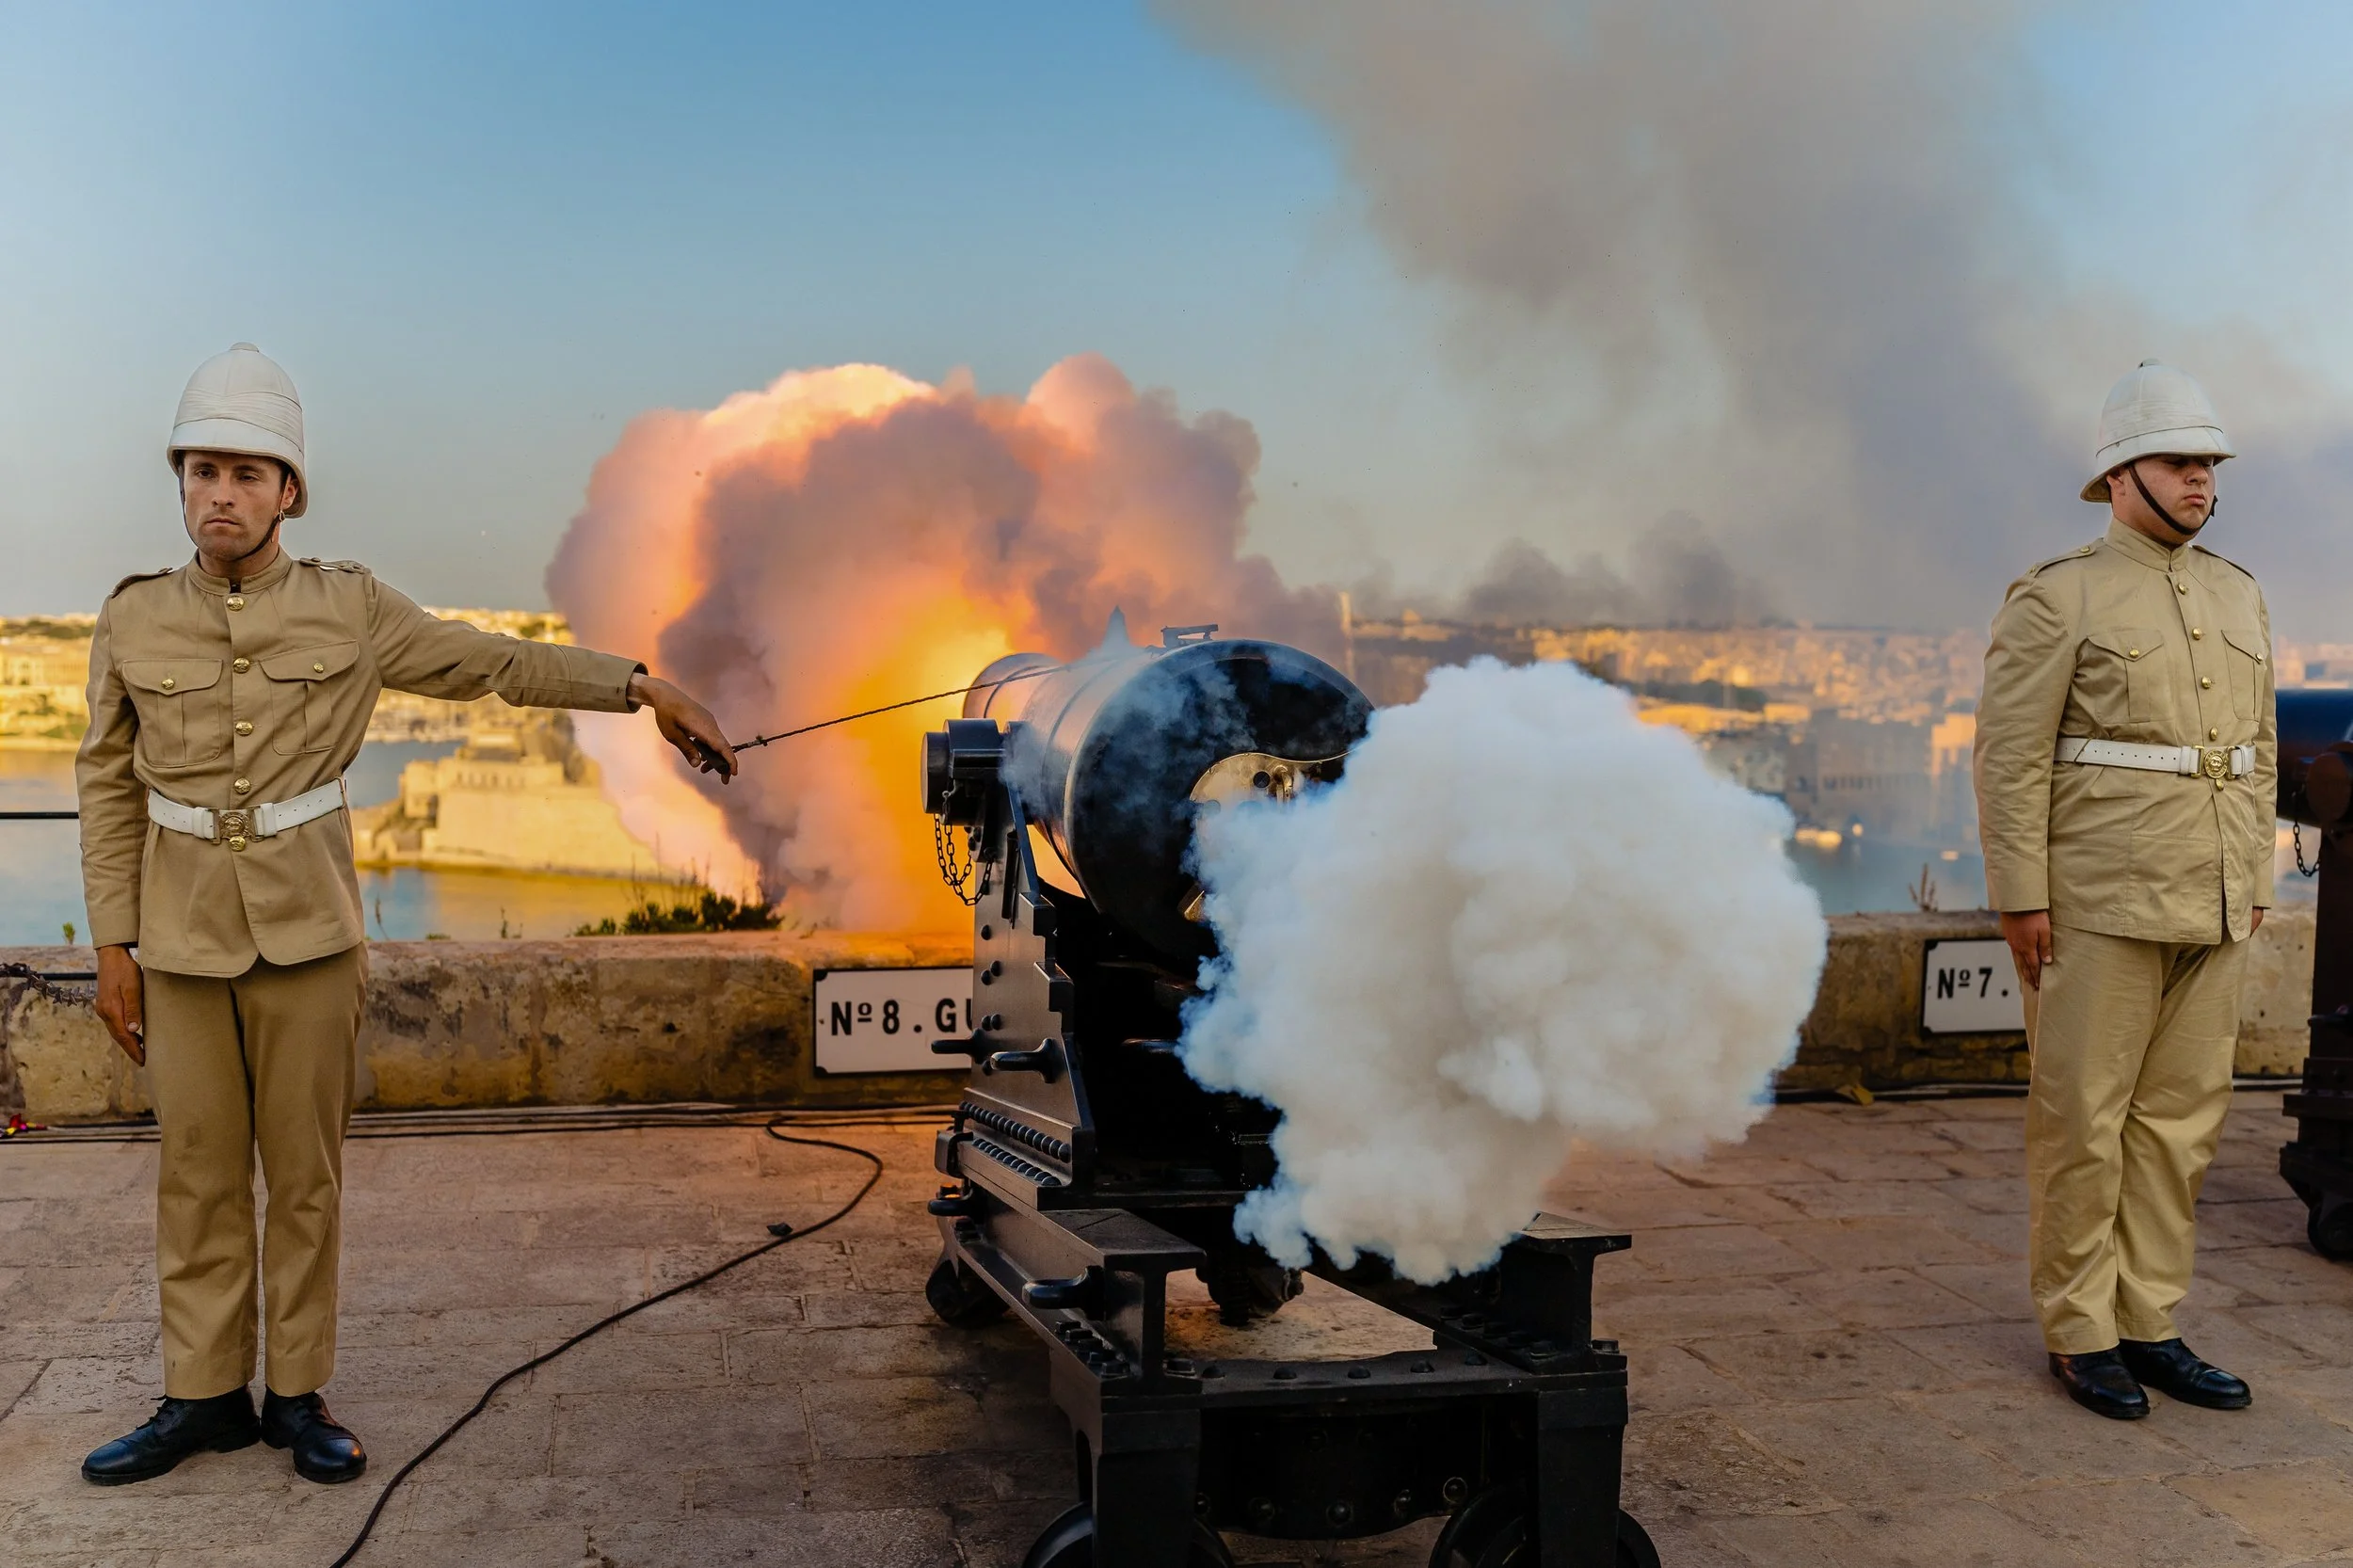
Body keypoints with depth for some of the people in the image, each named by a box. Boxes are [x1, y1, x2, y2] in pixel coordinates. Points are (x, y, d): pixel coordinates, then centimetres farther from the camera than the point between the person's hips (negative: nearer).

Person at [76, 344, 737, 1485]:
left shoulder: (350, 610, -1)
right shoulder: (135, 620, 2)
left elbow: (501, 664, 4)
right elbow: (108, 786, 6)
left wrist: (641, 686, 0)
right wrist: (112, 942, 3)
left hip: (308, 938, -1)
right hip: (181, 941, 1)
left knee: (305, 1175, 5)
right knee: (197, 1175, 7)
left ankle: (298, 1394, 17)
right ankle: (204, 1395, 19)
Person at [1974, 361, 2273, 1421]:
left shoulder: (2239, 598, 14)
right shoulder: (2057, 598, -6)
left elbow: (2257, 750, 19)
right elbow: (2009, 757, -10)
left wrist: (2255, 880, 14)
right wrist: (2020, 898, -13)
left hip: (2213, 909, 7)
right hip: (2099, 905, -6)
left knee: (2182, 1118, 10)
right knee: (2082, 1120, 1)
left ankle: (2150, 1324, 21)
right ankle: (2080, 1336, 12)